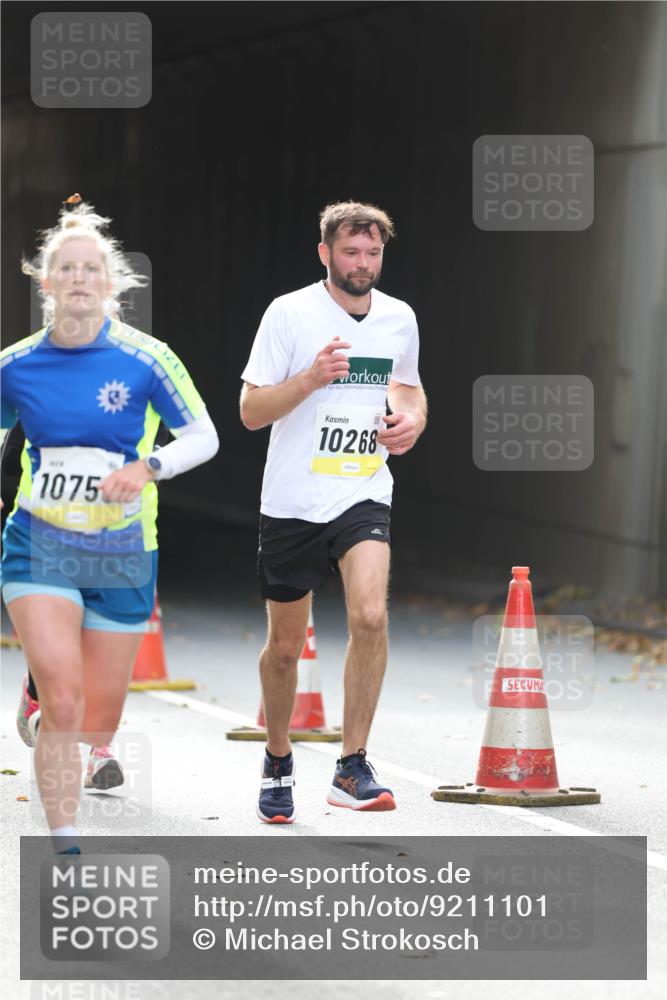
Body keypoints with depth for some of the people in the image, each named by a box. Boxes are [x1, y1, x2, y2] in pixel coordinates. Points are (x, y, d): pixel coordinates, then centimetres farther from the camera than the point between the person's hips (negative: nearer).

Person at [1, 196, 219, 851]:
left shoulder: (144, 360, -7)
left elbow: (204, 436, -2)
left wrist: (149, 466, -19)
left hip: (123, 556, 1)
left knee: (99, 724, 7)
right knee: (62, 700, -20)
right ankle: (65, 847, -13)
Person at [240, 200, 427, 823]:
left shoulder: (399, 318, 5)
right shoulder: (289, 313, -7)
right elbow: (250, 411, -8)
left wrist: (413, 420, 1)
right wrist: (310, 378, -24)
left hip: (363, 497, 2)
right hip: (291, 503, -1)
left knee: (370, 615, -23)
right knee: (285, 645, 8)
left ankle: (352, 769, -16)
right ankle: (278, 761, 34)